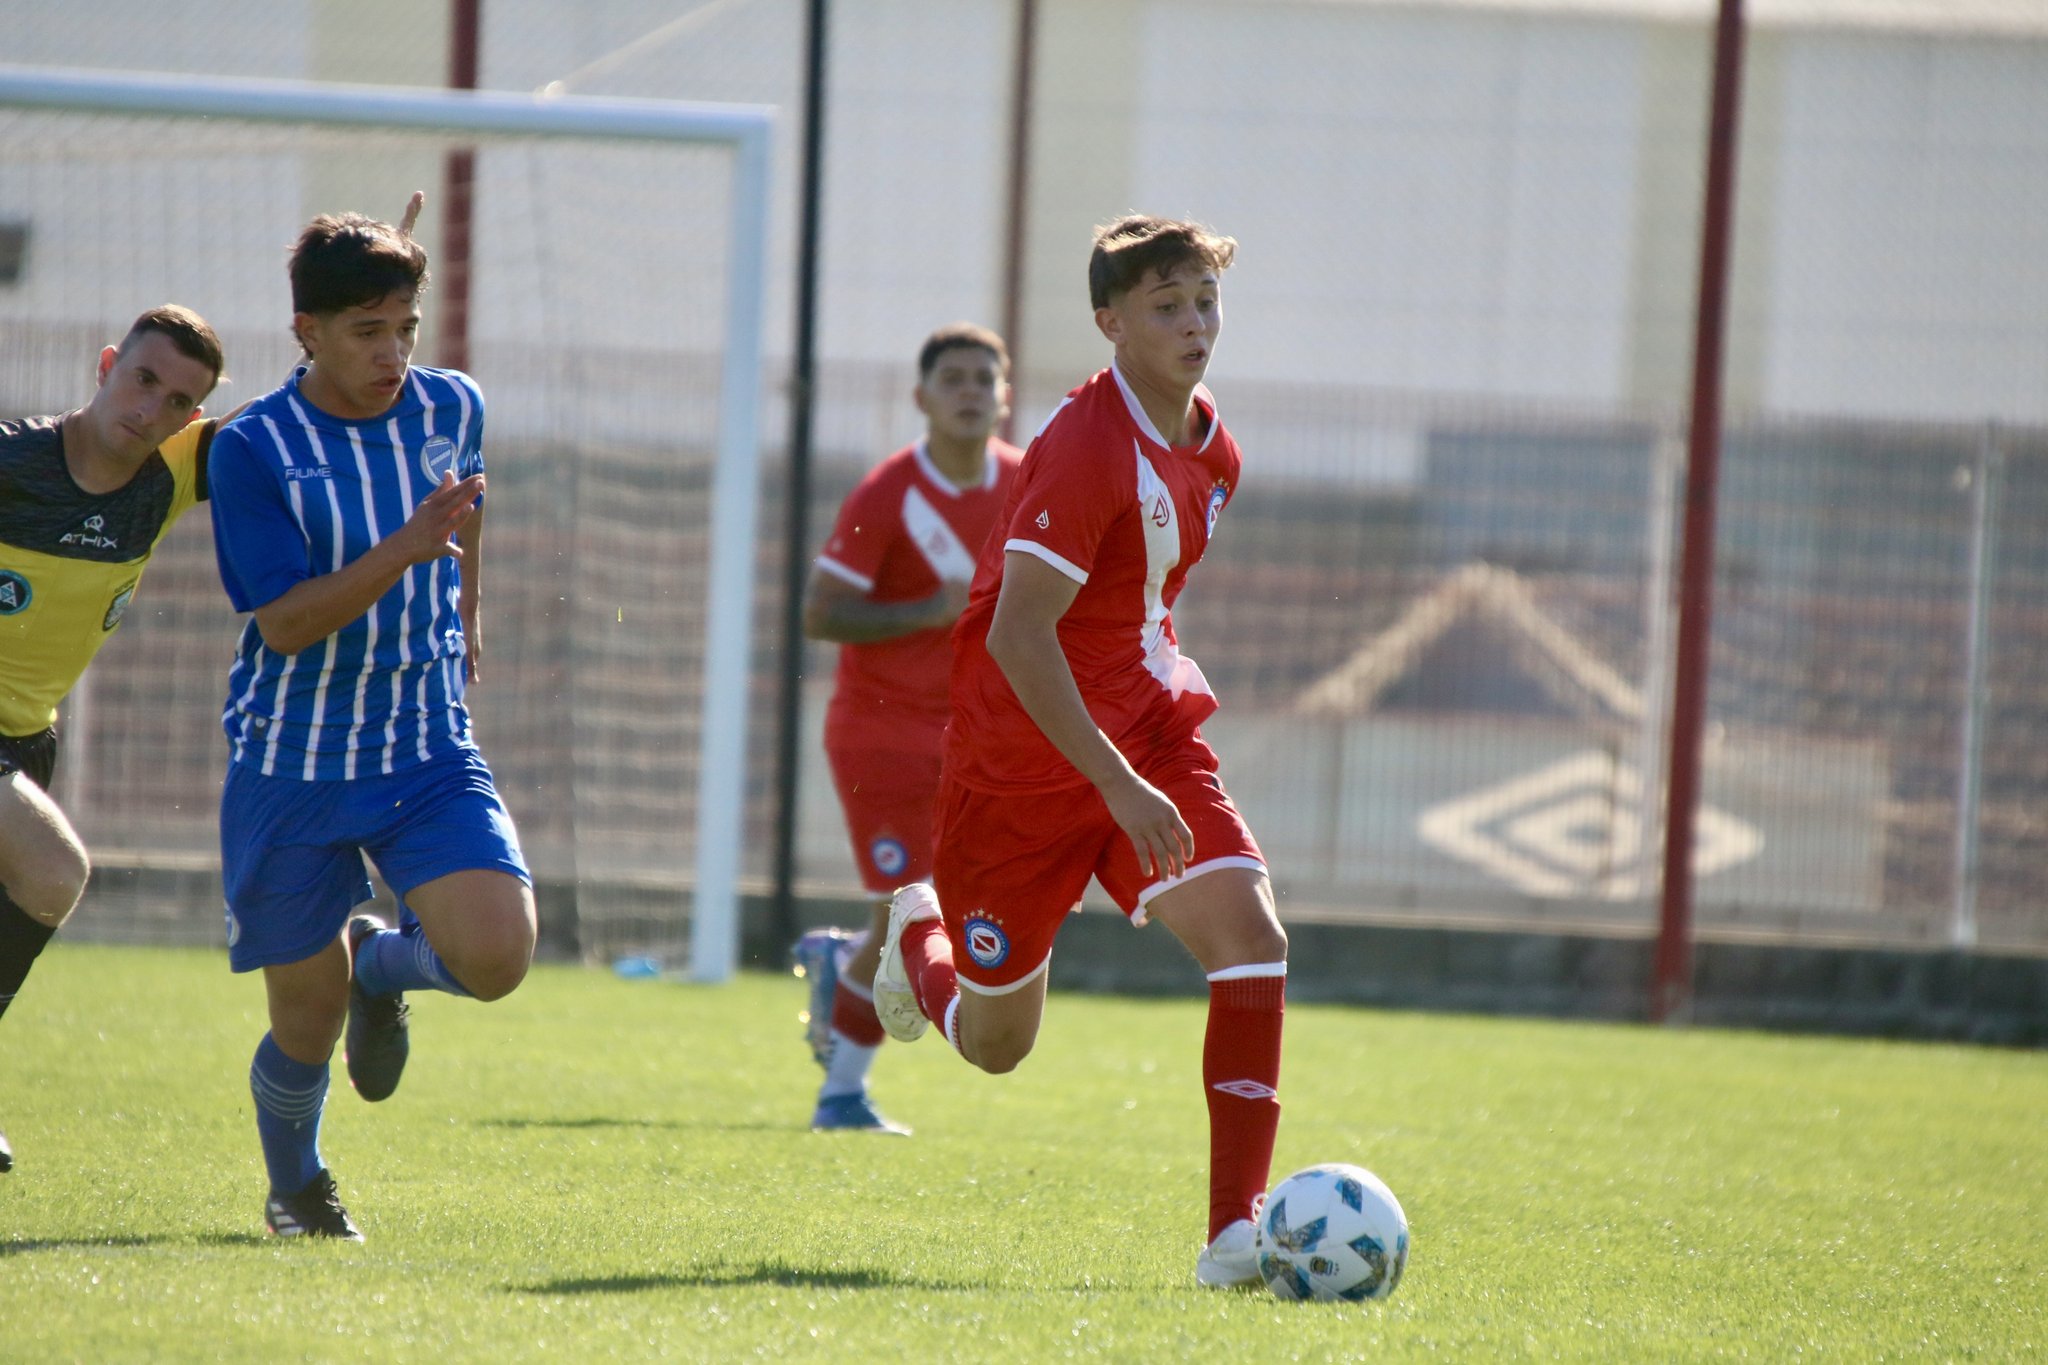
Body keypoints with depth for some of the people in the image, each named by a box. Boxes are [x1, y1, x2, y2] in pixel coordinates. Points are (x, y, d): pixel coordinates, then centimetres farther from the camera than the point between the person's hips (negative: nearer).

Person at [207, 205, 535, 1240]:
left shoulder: (453, 409, 1)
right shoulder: (251, 452, -14)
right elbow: (283, 622, -21)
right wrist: (406, 549, -31)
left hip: (429, 755, 3)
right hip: (290, 764, -3)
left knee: (495, 957, -20)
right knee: (306, 1026, 4)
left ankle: (380, 962, 16)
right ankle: (296, 1186, 37)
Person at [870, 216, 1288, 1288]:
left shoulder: (1211, 451, 4)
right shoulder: (1084, 447, -21)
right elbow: (1015, 635, -26)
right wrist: (1120, 787, -30)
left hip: (1146, 734, 6)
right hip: (1024, 759, -6)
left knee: (1251, 936, -19)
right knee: (997, 1044, 9)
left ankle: (1238, 1227, -21)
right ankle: (920, 938, 46)